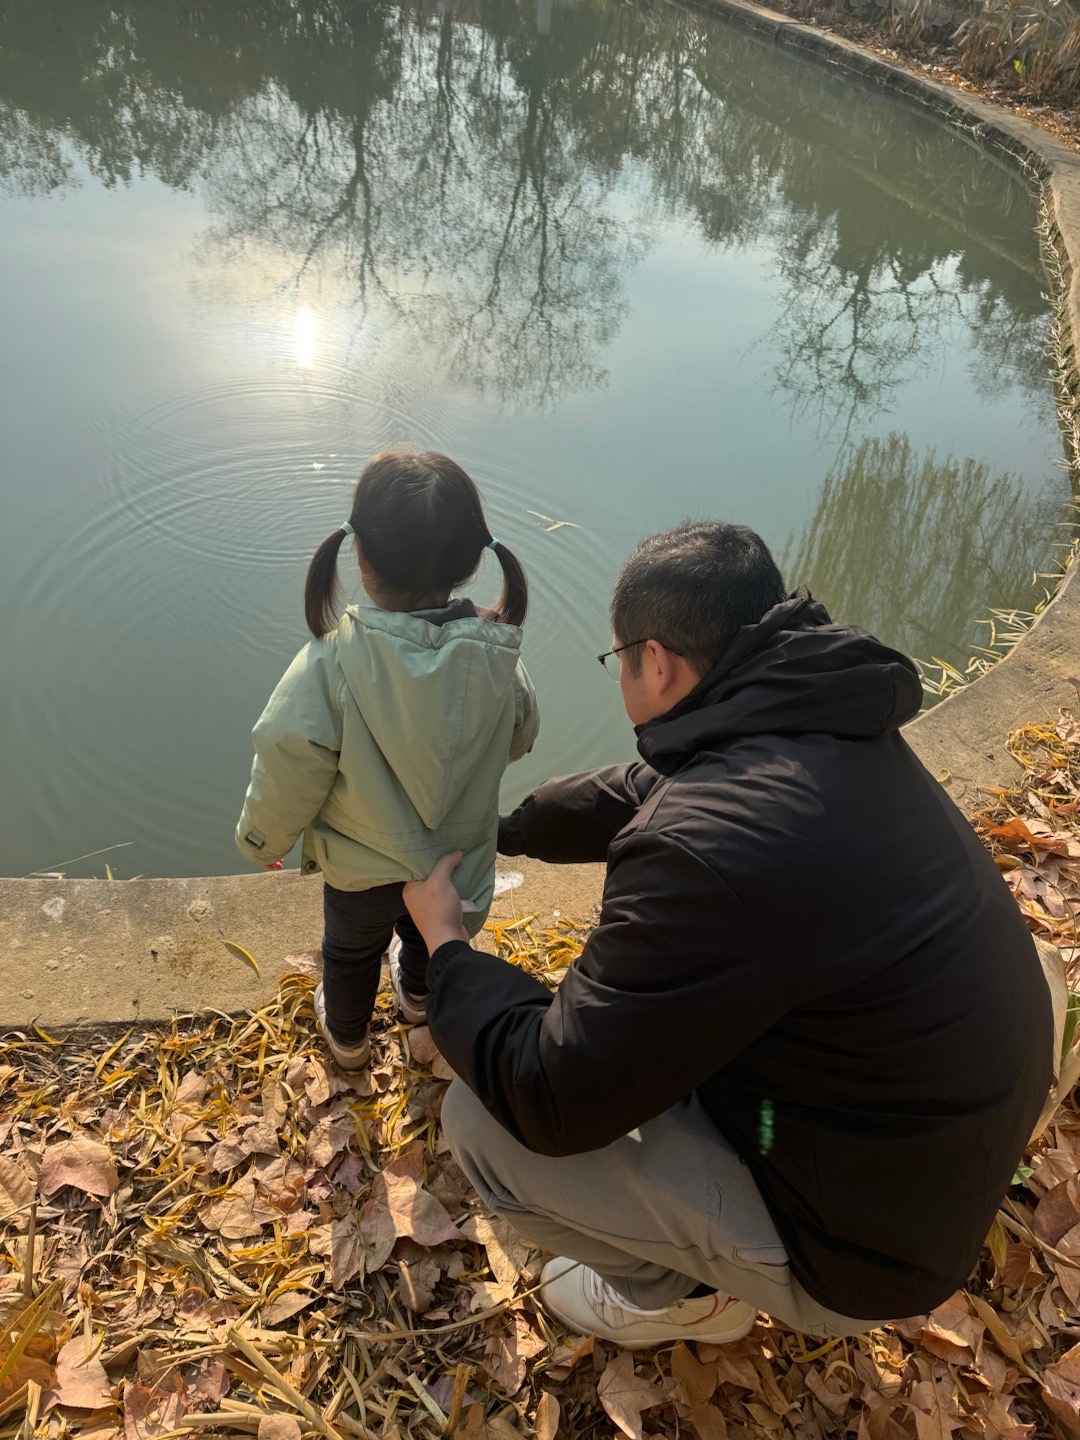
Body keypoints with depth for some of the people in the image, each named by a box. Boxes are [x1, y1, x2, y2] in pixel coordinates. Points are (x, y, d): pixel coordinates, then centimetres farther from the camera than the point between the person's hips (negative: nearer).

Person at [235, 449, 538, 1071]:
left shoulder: (330, 666, -35)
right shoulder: (498, 656, -24)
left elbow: (287, 778, -23)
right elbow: (519, 739, -4)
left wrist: (261, 840, -1)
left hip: (361, 873, -2)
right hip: (462, 866, 3)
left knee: (351, 954, 31)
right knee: (429, 940, 36)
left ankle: (347, 1037, 59)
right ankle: (419, 997, 66)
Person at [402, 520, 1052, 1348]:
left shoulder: (708, 848, -36)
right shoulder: (825, 731, -7)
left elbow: (548, 1100, -24)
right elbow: (631, 797, 10)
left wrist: (445, 942, -8)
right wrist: (502, 831, 23)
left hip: (859, 1241, -8)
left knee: (482, 1120, -9)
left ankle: (684, 1295, 17)